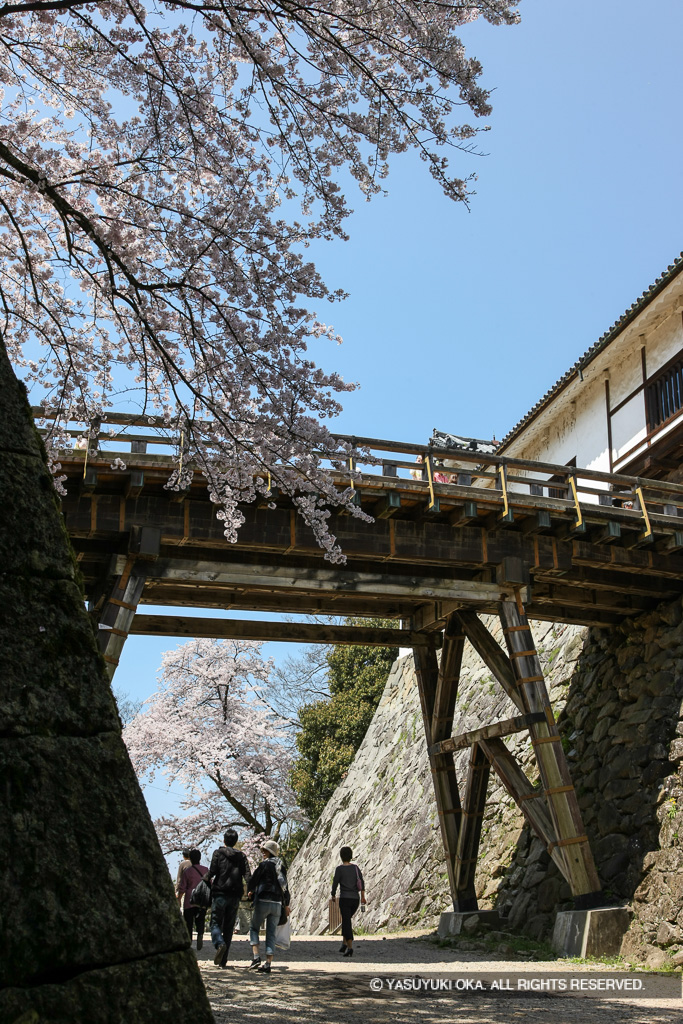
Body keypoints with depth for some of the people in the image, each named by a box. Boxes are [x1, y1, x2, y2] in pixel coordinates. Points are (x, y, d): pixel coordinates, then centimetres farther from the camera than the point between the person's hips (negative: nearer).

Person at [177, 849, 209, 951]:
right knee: (200, 921, 9)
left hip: (190, 901, -2)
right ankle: (200, 934, -18)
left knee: (188, 922, 9)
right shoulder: (205, 870, 3)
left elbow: (182, 888, -3)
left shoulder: (187, 871, -5)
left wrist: (179, 899, 9)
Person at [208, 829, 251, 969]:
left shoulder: (218, 853, 0)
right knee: (229, 927, 10)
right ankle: (223, 961, 8)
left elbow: (212, 871, -8)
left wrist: (208, 878, 11)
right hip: (235, 896, 3)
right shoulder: (241, 856, 10)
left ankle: (220, 944, -26)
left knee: (216, 923, 4)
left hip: (220, 894, -3)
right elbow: (247, 875, -1)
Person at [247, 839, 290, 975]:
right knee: (271, 934, 7)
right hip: (277, 904, 5)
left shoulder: (264, 864, -6)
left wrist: (251, 891, 20)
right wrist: (286, 905, 25)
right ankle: (268, 964, 1)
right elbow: (285, 887, 16)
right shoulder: (282, 867, 12)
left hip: (263, 902, -5)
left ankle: (256, 958, -3)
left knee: (254, 928, 11)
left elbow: (254, 878, -2)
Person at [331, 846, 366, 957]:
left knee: (346, 923, -4)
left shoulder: (339, 868, -6)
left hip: (345, 899, -5)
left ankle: (350, 947, -16)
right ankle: (344, 943, 20)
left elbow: (335, 882, -4)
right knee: (346, 920, 23)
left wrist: (333, 895, 12)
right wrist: (363, 897, -1)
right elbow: (362, 882, 0)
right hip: (355, 899, 5)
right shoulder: (356, 867, 6)